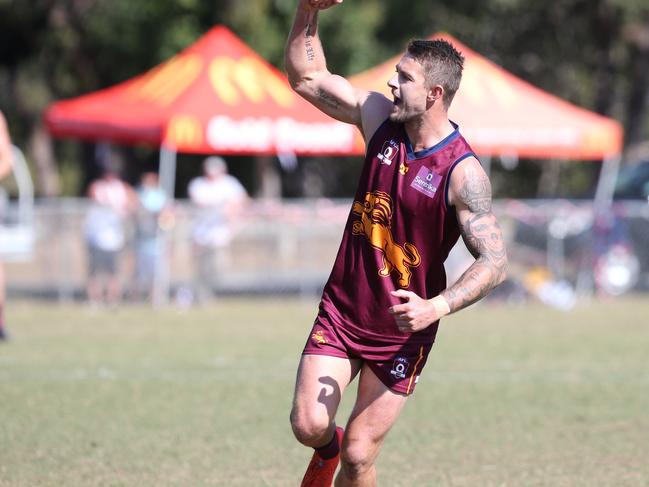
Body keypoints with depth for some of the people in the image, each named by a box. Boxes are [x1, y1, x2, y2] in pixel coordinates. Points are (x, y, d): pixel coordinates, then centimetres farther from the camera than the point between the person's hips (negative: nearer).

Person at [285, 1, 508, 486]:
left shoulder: (463, 172, -18)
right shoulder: (380, 118, -2)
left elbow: (494, 261, -20)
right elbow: (307, 76, 9)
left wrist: (436, 307, -33)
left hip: (401, 329, -4)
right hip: (341, 311, 4)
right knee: (308, 424, -10)